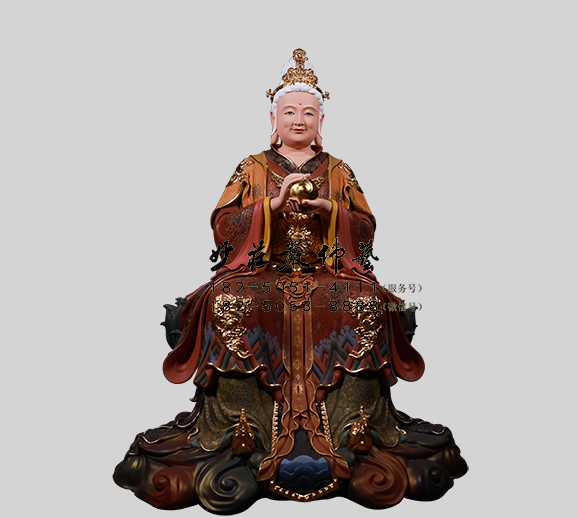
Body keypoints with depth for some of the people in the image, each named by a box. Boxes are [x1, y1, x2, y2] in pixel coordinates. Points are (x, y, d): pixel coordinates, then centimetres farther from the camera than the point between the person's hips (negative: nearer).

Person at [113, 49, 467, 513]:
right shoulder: (252, 168, 14)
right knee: (228, 305, -32)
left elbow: (367, 229, 10)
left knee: (368, 306, -29)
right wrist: (274, 204, -12)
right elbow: (222, 225, 2)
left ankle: (360, 430, -17)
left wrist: (328, 208, -9)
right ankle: (235, 433, -21)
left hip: (329, 271, 1)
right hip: (262, 269, 0)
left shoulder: (339, 171, 17)